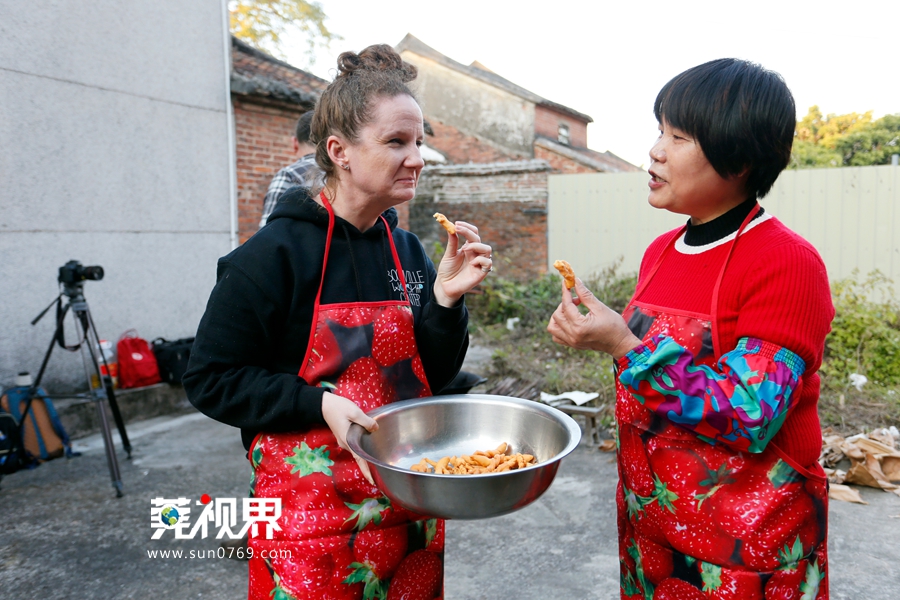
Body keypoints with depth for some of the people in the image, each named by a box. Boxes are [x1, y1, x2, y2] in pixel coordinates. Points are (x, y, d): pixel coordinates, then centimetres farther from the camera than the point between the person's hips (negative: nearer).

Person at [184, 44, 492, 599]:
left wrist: (446, 300, -11)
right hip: (312, 510, -5)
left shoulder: (408, 251, 1)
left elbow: (432, 377, 5)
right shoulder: (274, 255, -14)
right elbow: (211, 380, -9)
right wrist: (317, 404, -21)